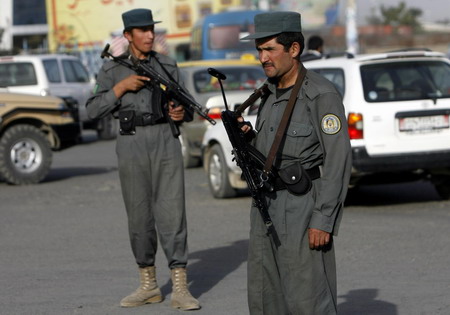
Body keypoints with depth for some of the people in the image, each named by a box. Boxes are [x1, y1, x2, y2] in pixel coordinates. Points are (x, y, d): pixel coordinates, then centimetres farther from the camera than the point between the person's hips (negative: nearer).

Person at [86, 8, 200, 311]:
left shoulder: (167, 66, 8)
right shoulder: (113, 69, 5)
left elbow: (183, 105, 14)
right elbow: (94, 110, 0)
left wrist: (182, 113, -9)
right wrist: (122, 87, -11)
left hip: (165, 140, 0)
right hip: (131, 143, 0)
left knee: (172, 211, -6)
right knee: (139, 215, 5)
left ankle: (180, 288, -6)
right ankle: (149, 286, 17)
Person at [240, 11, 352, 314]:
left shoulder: (321, 94, -13)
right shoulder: (271, 93, 13)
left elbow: (338, 159, -17)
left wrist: (323, 220, -21)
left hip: (303, 207, -9)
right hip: (267, 207, 9)